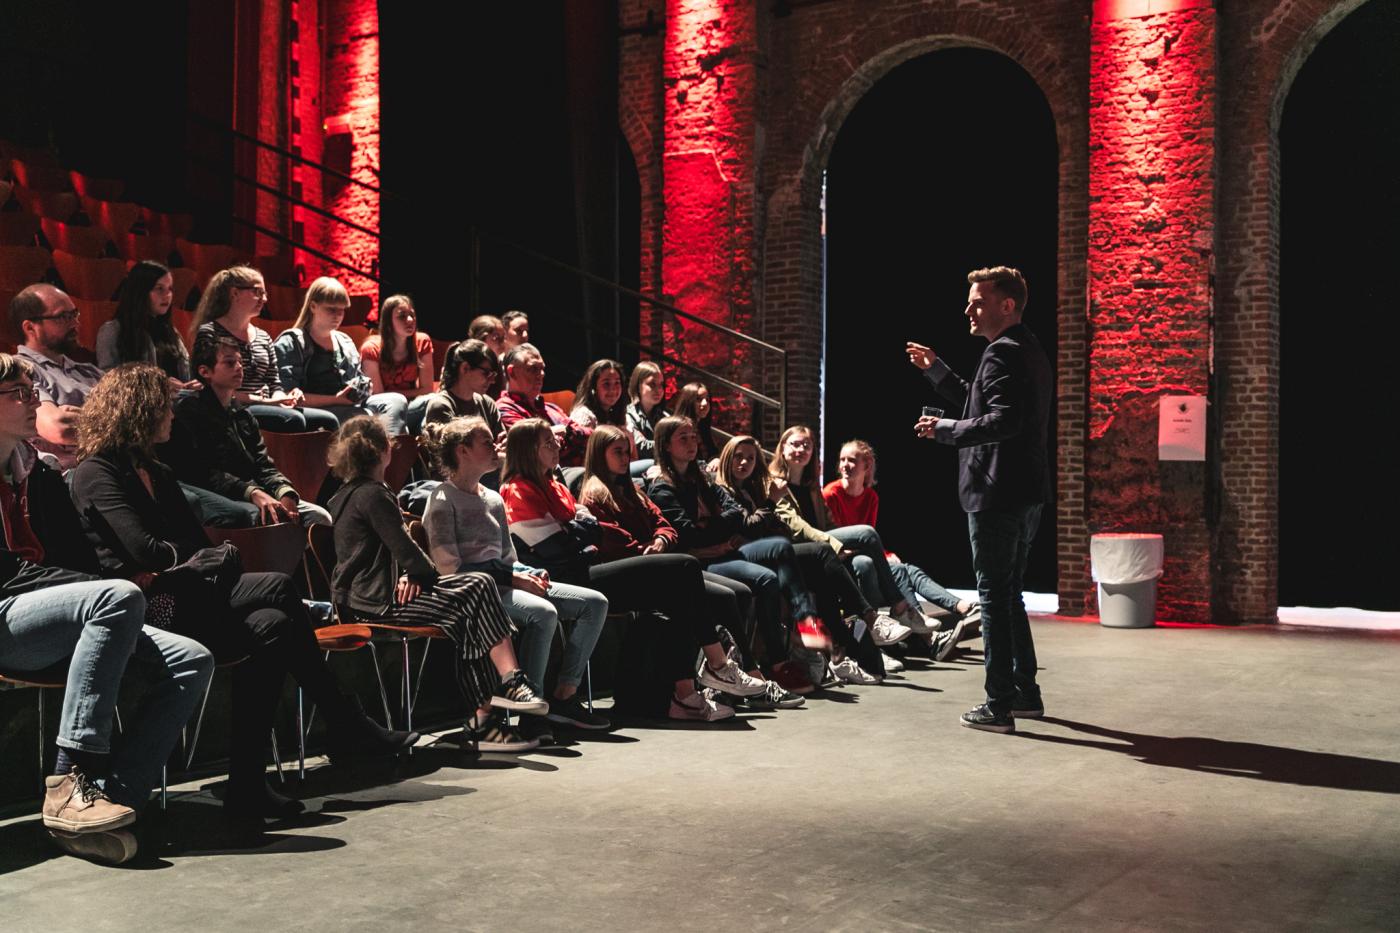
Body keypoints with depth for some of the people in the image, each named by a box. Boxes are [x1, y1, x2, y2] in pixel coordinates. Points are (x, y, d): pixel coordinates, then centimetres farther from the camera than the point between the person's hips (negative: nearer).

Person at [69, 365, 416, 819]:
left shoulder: (157, 473, 25)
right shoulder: (96, 473, -2)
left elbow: (199, 542, 18)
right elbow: (144, 550, -14)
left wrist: (212, 559, -4)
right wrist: (208, 559, -1)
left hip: (183, 599, 8)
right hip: (146, 607, -8)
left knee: (271, 627, -21)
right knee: (279, 587, -23)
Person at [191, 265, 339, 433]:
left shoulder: (263, 337, 20)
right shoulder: (209, 332, -1)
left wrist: (282, 398, -4)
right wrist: (264, 401, -16)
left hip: (265, 409, 7)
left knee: (328, 421, -15)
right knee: (293, 420, -33)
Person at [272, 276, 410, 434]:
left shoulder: (345, 342, 25)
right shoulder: (290, 344, 3)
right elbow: (289, 397, -8)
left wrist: (364, 388, 6)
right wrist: (335, 399, -15)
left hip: (353, 407, 7)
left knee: (396, 401, -21)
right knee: (365, 418, -34)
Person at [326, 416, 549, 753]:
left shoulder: (346, 495, 19)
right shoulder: (373, 494, -13)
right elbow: (405, 548, -14)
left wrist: (412, 573, 4)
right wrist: (427, 573, 4)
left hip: (364, 595, 10)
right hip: (380, 601, -10)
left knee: (467, 618, 3)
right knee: (478, 588, -10)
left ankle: (483, 719, -5)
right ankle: (510, 680, -9)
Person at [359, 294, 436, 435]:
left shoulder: (422, 342, -2)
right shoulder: (372, 349, -11)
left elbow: (427, 389, -4)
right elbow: (378, 397, -11)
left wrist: (392, 395, -10)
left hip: (410, 406, 4)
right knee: (430, 401, -31)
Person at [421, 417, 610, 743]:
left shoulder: (494, 499, 22)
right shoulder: (443, 499, -3)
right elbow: (449, 568, -12)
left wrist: (530, 573, 0)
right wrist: (510, 578, -16)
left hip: (502, 581, 8)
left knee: (595, 603, -6)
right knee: (544, 612, -35)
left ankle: (564, 695, -4)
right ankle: (530, 712, -28)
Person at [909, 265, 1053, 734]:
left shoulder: (1002, 353, -15)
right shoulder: (1029, 351, 18)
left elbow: (1004, 420, -27)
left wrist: (944, 429, -17)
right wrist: (936, 370, 25)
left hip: (997, 494, -10)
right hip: (1026, 493, 10)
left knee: (995, 597, -4)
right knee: (1009, 594, 18)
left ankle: (999, 706, 0)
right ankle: (1025, 693, 24)